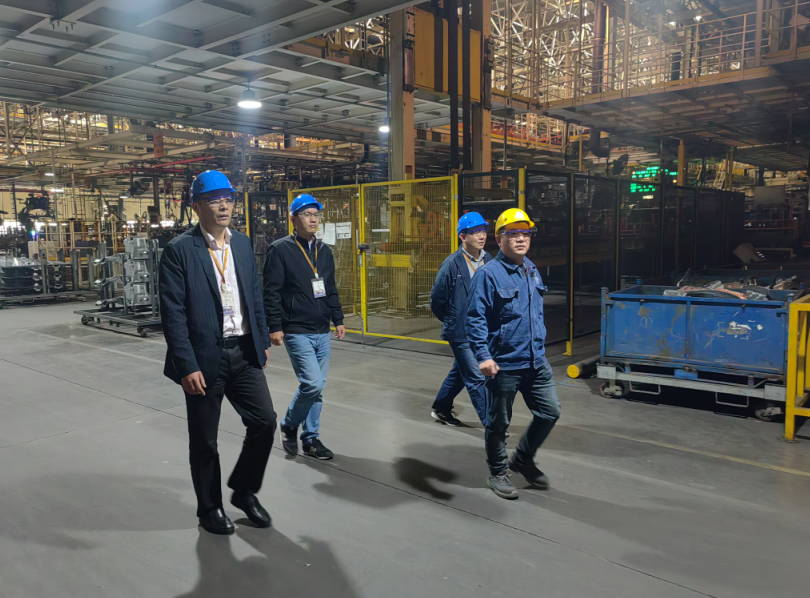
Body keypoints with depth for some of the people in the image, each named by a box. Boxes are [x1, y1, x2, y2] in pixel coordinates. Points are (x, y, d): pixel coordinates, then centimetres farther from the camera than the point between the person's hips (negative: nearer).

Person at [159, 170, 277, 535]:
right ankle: (210, 508, 31)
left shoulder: (242, 244, 8)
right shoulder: (179, 250, -10)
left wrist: (262, 342, 10)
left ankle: (244, 491, 27)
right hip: (205, 358, -5)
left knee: (265, 421, 2)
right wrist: (186, 365, -17)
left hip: (244, 353, 5)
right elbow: (173, 313, -13)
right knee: (204, 440, 10)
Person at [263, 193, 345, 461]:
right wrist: (274, 327, -14)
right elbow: (271, 292, -10)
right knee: (313, 383, -13)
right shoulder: (280, 249, -7)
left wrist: (338, 319, 14)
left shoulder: (324, 251, 12)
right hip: (296, 332, -6)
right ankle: (289, 425, 13)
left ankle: (311, 439, 24)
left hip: (322, 332, 7)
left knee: (317, 387, 10)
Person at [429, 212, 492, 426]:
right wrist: (452, 321, 5)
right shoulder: (452, 265, -15)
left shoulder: (489, 261, 1)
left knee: (460, 372, 20)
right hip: (460, 333, -6)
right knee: (476, 378, -3)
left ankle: (441, 409, 39)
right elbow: (436, 300, -6)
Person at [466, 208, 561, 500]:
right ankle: (498, 473, 29)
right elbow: (475, 319, -17)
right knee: (498, 423, 8)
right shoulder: (488, 274, -14)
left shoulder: (531, 270, 10)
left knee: (550, 412, 12)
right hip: (504, 364, -7)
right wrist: (484, 356, -24)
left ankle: (522, 457, 35)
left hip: (536, 362, 7)